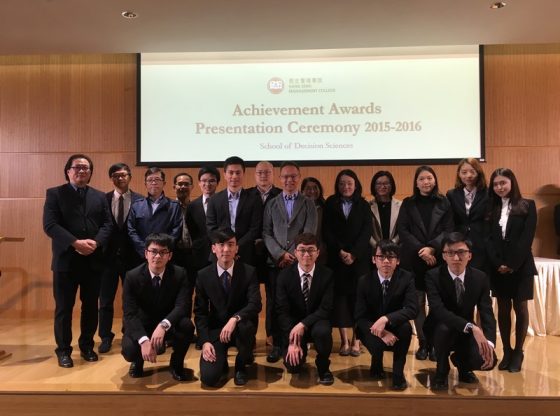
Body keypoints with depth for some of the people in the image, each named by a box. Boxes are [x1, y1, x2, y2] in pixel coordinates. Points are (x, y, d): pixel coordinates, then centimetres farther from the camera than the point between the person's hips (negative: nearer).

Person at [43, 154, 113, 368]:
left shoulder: (100, 196, 12)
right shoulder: (55, 193, 1)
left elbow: (108, 224, 3)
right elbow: (50, 225, -10)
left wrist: (95, 242, -15)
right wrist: (75, 243, -20)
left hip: (93, 260, 3)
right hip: (66, 260, -3)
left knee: (91, 306, 11)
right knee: (64, 307, 5)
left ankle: (87, 346, 26)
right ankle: (63, 350, 19)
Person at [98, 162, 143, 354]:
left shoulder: (140, 200, -3)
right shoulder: (103, 199, 1)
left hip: (131, 256, -1)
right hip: (109, 255, 1)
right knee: (105, 299, 8)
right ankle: (106, 337, 23)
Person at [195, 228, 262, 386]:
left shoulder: (249, 272, -8)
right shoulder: (203, 275, -3)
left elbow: (255, 304, -19)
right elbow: (200, 312, -1)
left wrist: (235, 318, -38)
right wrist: (205, 341, -13)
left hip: (242, 326, 0)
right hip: (215, 329, 1)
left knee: (244, 326, -37)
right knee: (208, 378, -18)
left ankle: (241, 366, -5)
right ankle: (221, 358, 20)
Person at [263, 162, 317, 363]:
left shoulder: (308, 203, 8)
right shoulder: (271, 204, 12)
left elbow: (309, 234, -2)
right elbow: (266, 233, 4)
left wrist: (292, 256, -10)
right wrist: (281, 254, -10)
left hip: (300, 262, -1)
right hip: (276, 262, 1)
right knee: (275, 305, 3)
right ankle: (277, 344, 16)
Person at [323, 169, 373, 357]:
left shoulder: (364, 206, 7)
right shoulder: (330, 204, 7)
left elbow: (366, 232, -1)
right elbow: (327, 232, 1)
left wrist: (354, 254, -13)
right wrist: (340, 251, -11)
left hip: (360, 259, 0)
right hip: (337, 258, 0)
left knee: (358, 297, -1)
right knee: (339, 296, -2)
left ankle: (356, 341, 6)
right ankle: (344, 340, 5)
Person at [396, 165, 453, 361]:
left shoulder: (444, 203, 8)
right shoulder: (408, 204, 9)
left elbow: (448, 230, 0)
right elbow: (402, 230, 0)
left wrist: (432, 248, -14)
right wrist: (420, 250, -11)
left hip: (438, 259, 0)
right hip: (413, 260, 1)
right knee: (418, 303, 2)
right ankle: (423, 344, 12)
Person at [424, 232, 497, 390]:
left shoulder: (480, 278, -9)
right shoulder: (433, 276, -21)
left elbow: (487, 313, -13)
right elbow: (438, 310, -34)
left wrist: (489, 343, -30)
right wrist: (471, 327, -46)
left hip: (466, 332, 3)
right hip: (440, 330, -3)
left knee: (488, 360, -23)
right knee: (444, 327, -38)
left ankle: (461, 361, 17)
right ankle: (441, 371, -7)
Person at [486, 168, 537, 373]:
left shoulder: (527, 206, 0)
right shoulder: (492, 208, 8)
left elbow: (527, 238, -8)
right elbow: (488, 239, 2)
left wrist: (512, 264, -14)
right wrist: (497, 264, -10)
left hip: (521, 267, -2)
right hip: (498, 267, 3)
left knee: (520, 309, 5)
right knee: (503, 309, 7)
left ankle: (518, 352, 16)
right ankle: (507, 352, 17)